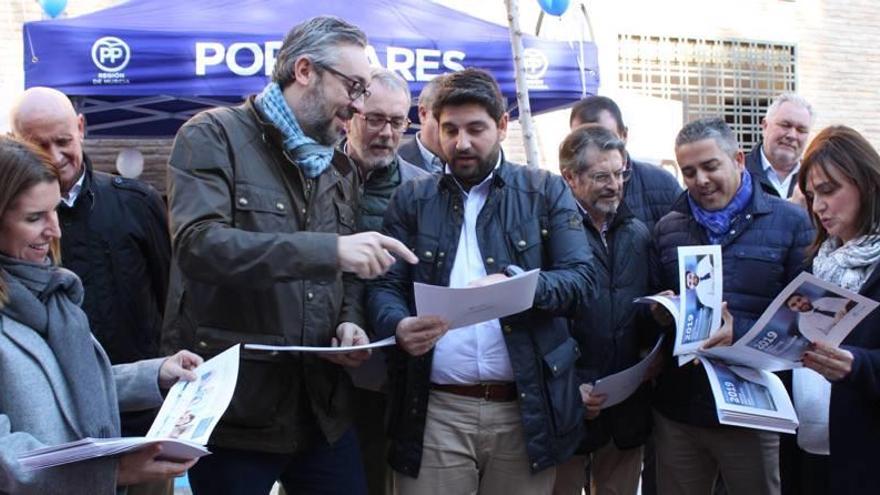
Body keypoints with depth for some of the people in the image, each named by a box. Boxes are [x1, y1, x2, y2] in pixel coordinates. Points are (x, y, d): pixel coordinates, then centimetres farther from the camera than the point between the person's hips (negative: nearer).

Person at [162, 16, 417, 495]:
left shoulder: (340, 168, 14)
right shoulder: (213, 136, -7)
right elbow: (198, 244, -23)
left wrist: (350, 321, -1)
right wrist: (328, 249, -30)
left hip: (324, 406, 6)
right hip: (234, 408, -5)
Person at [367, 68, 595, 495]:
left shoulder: (546, 191, 7)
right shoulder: (411, 199, 10)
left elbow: (580, 277, -2)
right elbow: (384, 286, 3)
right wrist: (399, 326, -20)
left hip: (527, 408, 0)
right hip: (435, 410, 1)